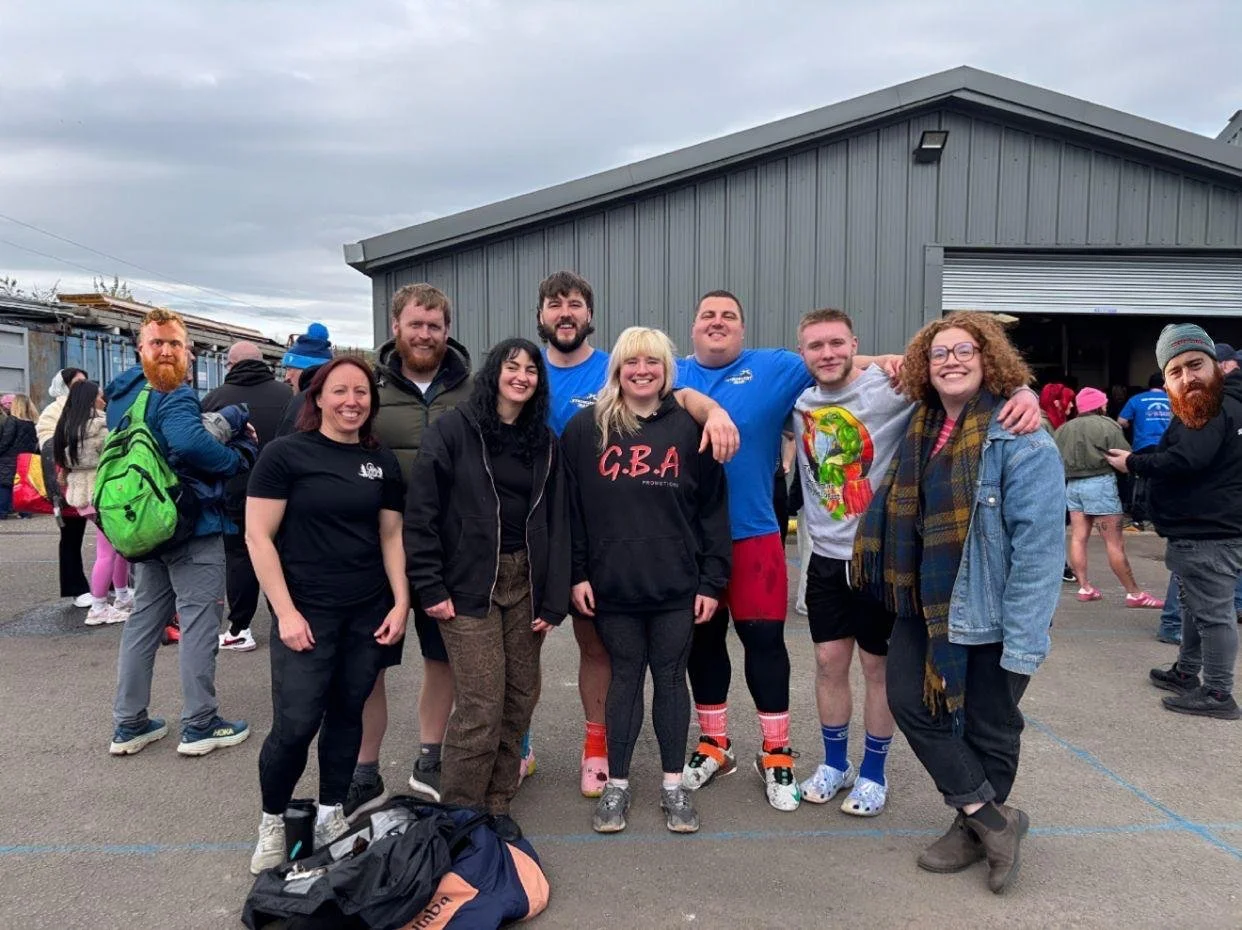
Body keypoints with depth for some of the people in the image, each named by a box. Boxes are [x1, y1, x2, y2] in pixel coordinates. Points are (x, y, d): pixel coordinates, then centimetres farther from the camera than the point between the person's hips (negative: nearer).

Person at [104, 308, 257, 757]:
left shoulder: (123, 391, 11)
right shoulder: (175, 398, -19)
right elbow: (190, 443, -38)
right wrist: (239, 458, -22)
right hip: (191, 524, -9)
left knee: (144, 619, 16)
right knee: (199, 621, 0)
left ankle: (129, 724, 24)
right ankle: (199, 726, 8)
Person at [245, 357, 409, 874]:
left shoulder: (382, 462, 8)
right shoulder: (286, 454, -5)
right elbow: (258, 536, -7)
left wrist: (401, 603, 3)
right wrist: (286, 612, -12)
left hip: (368, 615, 4)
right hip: (306, 613, -4)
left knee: (348, 714, 11)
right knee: (295, 724, -5)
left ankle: (331, 814, 29)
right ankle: (272, 822, 20)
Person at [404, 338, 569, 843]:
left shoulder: (545, 442, 10)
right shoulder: (452, 430, -5)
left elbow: (555, 523, 9)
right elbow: (420, 513, -7)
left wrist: (553, 600, 4)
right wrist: (431, 588, -11)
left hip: (524, 583, 5)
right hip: (469, 585, -5)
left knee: (520, 698, 7)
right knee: (481, 705, -7)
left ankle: (496, 807, 24)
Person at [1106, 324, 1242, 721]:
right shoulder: (1196, 412, 15)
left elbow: (1185, 460, -28)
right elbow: (1171, 454, 14)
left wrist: (1133, 463, -14)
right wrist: (1138, 458, -5)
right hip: (1197, 530, 11)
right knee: (1195, 606, 21)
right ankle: (1186, 673, 35)